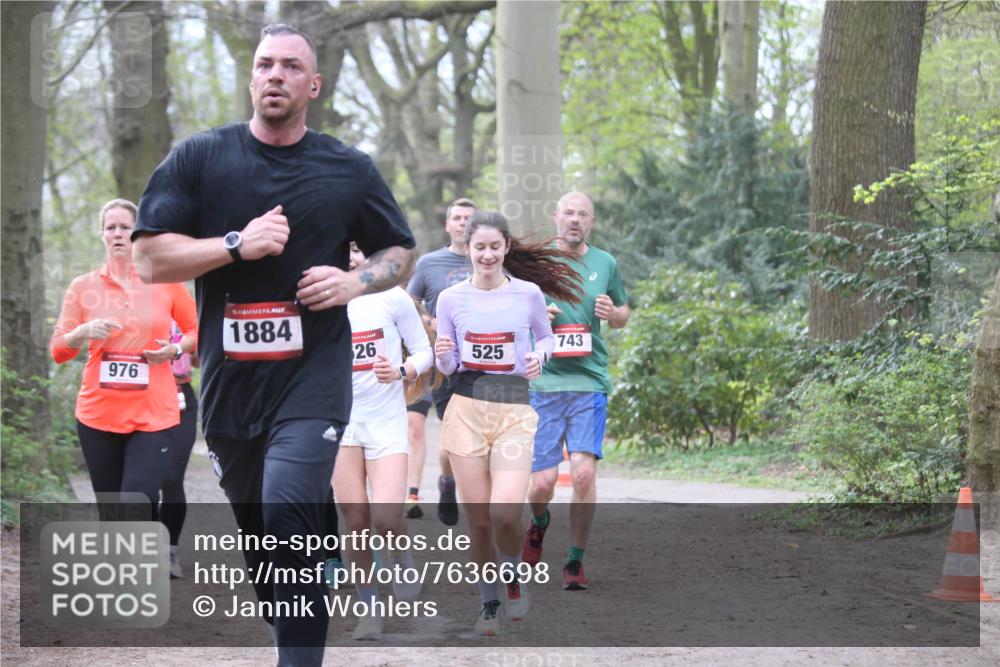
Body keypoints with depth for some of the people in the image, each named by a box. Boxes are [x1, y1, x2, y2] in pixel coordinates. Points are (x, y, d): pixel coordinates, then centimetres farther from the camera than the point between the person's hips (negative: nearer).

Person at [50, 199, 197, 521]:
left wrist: (176, 349, -7)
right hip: (98, 416, 2)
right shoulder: (83, 287, 5)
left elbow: (197, 330, 13)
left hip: (154, 416, -2)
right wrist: (83, 332, -16)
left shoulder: (165, 282, 4)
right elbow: (58, 351, 4)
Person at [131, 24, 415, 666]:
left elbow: (401, 253, 15)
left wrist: (354, 281, -5)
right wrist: (237, 245, -15)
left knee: (288, 516, -21)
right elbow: (152, 258, -2)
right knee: (258, 534, 12)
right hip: (229, 378, 3)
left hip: (314, 376, -2)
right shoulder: (199, 157, 3)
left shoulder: (349, 169, 5)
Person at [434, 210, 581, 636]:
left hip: (515, 410, -1)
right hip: (466, 409, 1)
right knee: (477, 519, 0)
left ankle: (513, 578, 12)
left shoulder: (529, 293, 2)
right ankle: (489, 603, 18)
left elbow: (546, 337, 18)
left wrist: (539, 356, -4)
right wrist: (443, 356, -13)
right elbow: (447, 368, 10)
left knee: (505, 512, -18)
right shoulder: (451, 298, 5)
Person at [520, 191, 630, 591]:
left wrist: (612, 313, -2)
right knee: (543, 481, -3)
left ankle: (575, 562, 1)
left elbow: (623, 315, 22)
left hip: (589, 381, 1)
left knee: (583, 471, -14)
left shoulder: (605, 264, 11)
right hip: (542, 381, -1)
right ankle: (538, 525, 33)